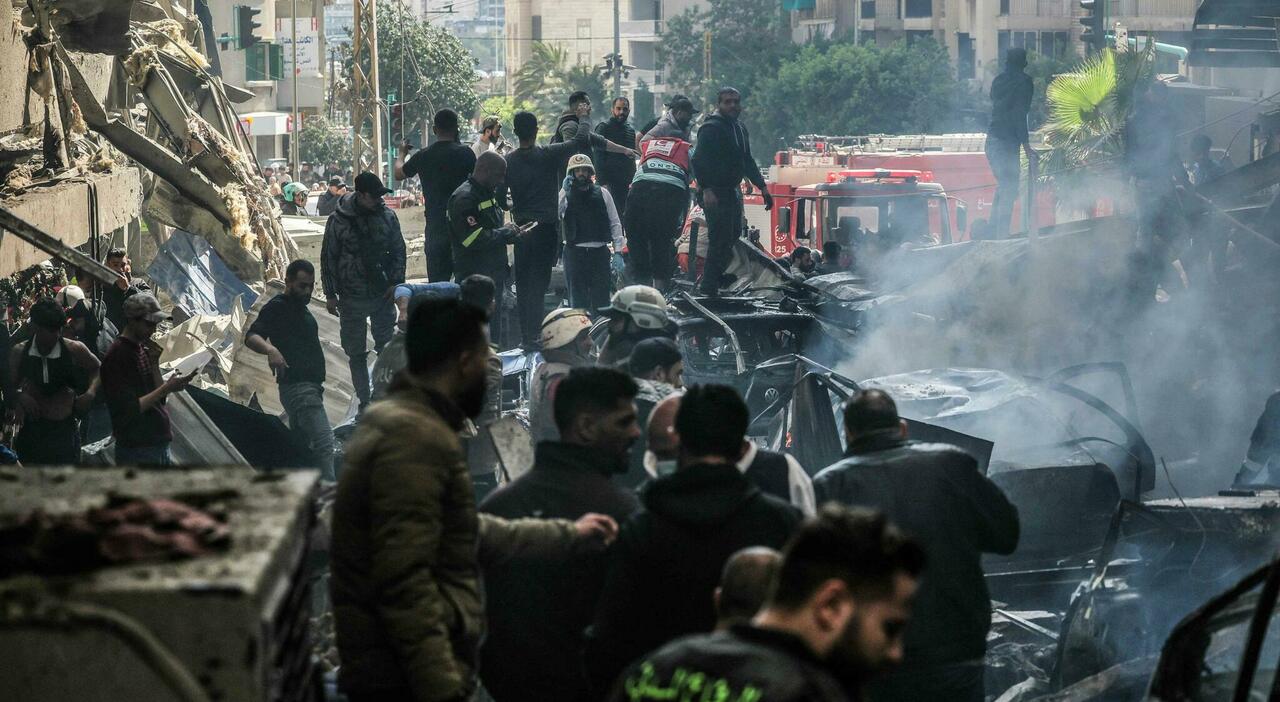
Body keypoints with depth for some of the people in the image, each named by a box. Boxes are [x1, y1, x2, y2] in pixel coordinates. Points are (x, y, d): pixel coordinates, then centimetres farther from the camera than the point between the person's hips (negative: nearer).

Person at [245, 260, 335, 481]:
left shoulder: (300, 308, 19)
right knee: (323, 440, -20)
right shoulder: (276, 307, -9)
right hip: (297, 386, -10)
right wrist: (270, 349, -43)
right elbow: (251, 337, -22)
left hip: (310, 386, 10)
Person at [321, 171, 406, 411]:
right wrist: (330, 294, -4)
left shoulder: (387, 216, -2)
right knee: (356, 353, 5)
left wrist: (396, 282, -4)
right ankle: (364, 401, 13)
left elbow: (398, 250, 7)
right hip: (352, 299, -2)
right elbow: (328, 259, -3)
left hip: (383, 294, 2)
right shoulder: (338, 221, -9)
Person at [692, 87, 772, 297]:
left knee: (733, 236, 14)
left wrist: (762, 187, 23)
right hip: (715, 193, -10)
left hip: (733, 191, 10)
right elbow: (699, 160, -22)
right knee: (721, 241, -12)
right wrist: (706, 189, -33)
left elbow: (748, 162, 28)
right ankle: (709, 288, -8)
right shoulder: (711, 128, -12)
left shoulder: (740, 129, 18)